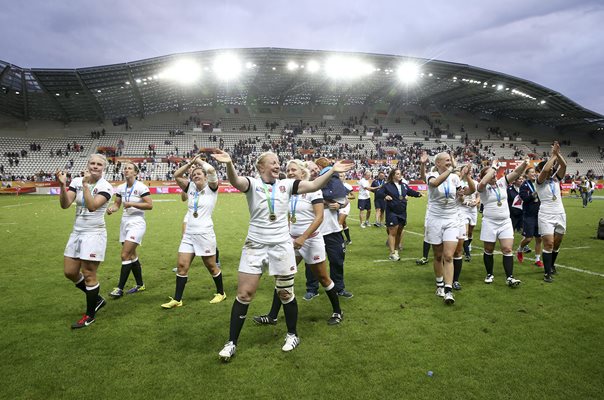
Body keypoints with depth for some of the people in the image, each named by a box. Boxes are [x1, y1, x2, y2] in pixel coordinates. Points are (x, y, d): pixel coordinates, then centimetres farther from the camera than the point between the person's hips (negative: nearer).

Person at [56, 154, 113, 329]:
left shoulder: (105, 186, -10)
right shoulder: (76, 182, 2)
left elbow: (92, 206, -25)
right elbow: (64, 205, -8)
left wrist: (85, 184, -25)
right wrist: (62, 185, -22)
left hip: (94, 234, -6)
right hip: (76, 233, 6)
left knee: (88, 275, -1)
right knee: (70, 272, 9)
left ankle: (90, 315, 17)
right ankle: (97, 299, 30)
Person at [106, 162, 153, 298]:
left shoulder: (141, 187, -11)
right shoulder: (120, 188, 7)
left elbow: (150, 205, -14)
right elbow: (117, 204, 14)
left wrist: (132, 204, -19)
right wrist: (112, 208, -8)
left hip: (137, 223, -7)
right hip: (125, 222, 7)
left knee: (125, 255, -11)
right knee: (132, 255, 12)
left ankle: (120, 288, -3)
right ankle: (140, 285, 25)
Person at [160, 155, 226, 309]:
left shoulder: (211, 188, -5)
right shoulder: (191, 188, 11)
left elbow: (211, 170, -21)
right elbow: (176, 175, 10)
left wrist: (199, 161, -5)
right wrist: (190, 163, 3)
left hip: (205, 234, -5)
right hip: (188, 234, 5)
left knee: (211, 267, 7)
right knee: (182, 265, 1)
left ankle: (221, 293, 27)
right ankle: (177, 300, 9)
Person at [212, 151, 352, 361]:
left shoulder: (286, 185, 2)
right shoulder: (252, 183, -5)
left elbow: (313, 185, -6)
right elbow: (236, 181, -27)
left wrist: (332, 170, -18)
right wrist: (229, 164, -48)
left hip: (281, 245, 2)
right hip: (255, 245, -1)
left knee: (285, 293, 11)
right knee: (244, 294, 1)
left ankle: (292, 335, 32)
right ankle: (231, 342, 16)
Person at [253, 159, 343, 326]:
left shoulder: (312, 189, -13)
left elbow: (319, 217, -19)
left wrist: (303, 237, -23)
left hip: (311, 240, -6)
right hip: (293, 240, 6)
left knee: (322, 278, 7)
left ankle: (337, 312, 26)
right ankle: (272, 316, 13)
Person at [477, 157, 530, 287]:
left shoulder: (501, 182, 6)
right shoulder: (483, 188, -7)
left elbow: (516, 172, -3)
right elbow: (483, 182, -32)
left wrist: (524, 163, -22)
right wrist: (494, 166, -24)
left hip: (505, 222, 3)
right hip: (489, 223, -3)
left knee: (508, 250, -4)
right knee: (489, 250, 8)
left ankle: (509, 278, -3)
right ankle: (489, 274, 24)